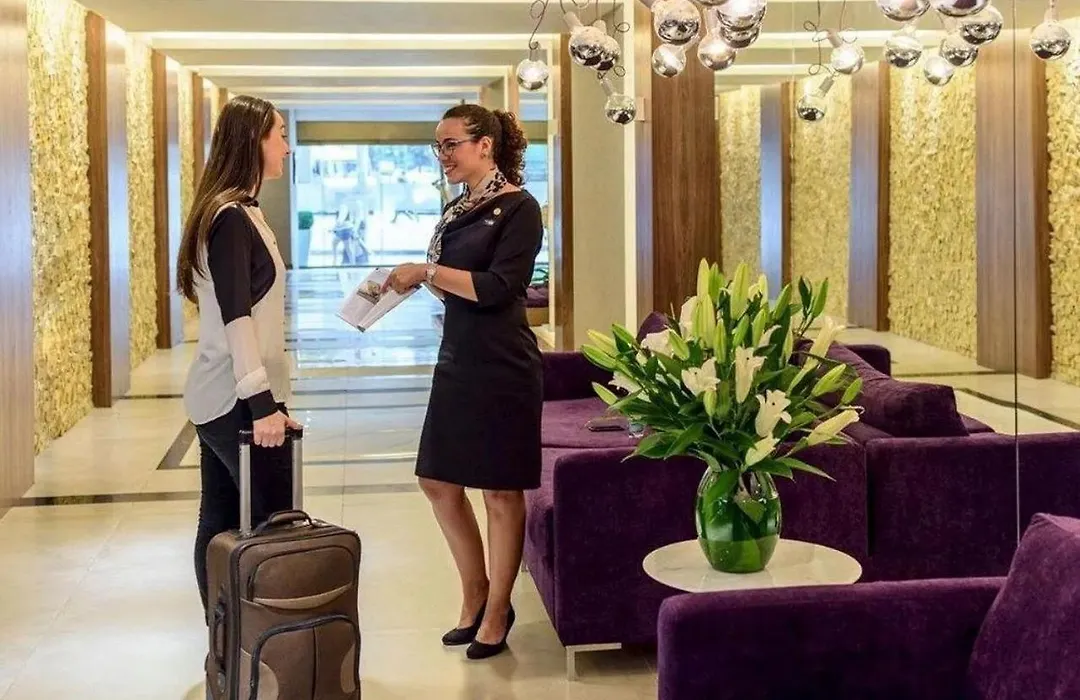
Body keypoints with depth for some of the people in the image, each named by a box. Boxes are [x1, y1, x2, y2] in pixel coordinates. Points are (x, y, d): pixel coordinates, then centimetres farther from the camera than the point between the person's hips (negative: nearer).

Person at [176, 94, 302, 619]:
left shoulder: (233, 210, 14)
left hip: (220, 396, 9)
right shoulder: (232, 217, -15)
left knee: (221, 524, 10)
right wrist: (262, 402, -23)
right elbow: (236, 315, -21)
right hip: (238, 399, -9)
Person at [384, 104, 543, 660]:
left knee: (500, 489, 3)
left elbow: (498, 289, -19)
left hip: (502, 368, -8)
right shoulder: (458, 209, 12)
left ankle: (495, 613, 16)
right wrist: (418, 279, 1)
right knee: (438, 480, 11)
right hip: (457, 362, 8)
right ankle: (475, 595, 27)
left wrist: (428, 270, -18)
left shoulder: (518, 208, -10)